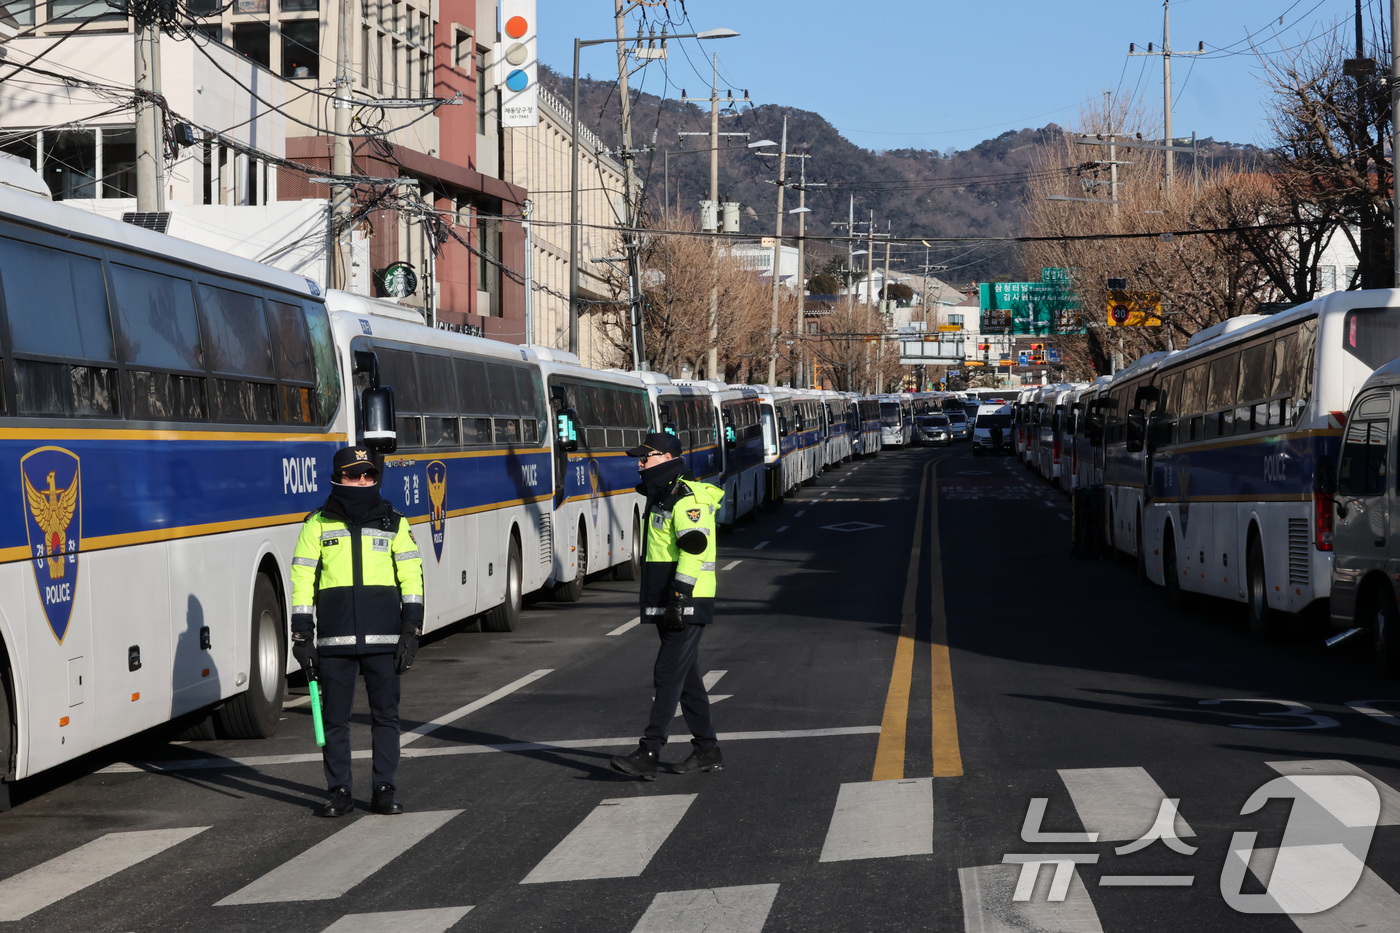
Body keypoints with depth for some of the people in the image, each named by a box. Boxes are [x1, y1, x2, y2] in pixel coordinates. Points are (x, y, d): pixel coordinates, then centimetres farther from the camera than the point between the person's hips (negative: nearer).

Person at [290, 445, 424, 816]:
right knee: (335, 717, 3)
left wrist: (411, 630, -2)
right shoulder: (317, 524, 6)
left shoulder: (393, 523, 8)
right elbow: (302, 580, 6)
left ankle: (384, 790, 11)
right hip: (334, 640, 0)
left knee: (386, 715, 2)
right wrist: (302, 635, 0)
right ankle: (339, 792, 12)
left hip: (383, 637, 0)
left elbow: (412, 576, 6)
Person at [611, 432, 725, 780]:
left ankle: (648, 755, -16)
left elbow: (694, 549, -24)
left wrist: (679, 596, -28)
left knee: (668, 675, -12)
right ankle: (707, 751, 19)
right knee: (687, 678, 12)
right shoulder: (661, 498, 19)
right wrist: (659, 604, 24)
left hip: (686, 606, -10)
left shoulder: (687, 499, -14)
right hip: (667, 607, 10)